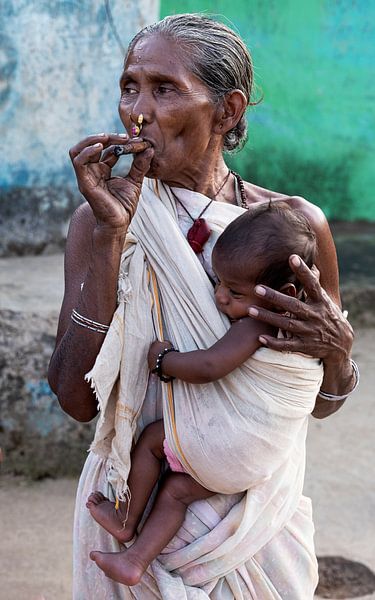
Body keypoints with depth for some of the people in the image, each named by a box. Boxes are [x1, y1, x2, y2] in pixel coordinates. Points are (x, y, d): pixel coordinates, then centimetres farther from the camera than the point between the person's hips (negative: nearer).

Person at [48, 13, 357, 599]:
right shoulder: (99, 221, -8)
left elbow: (321, 403, 3)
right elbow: (77, 399, -19)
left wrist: (336, 348, -20)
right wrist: (111, 234, -23)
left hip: (254, 513, 0)